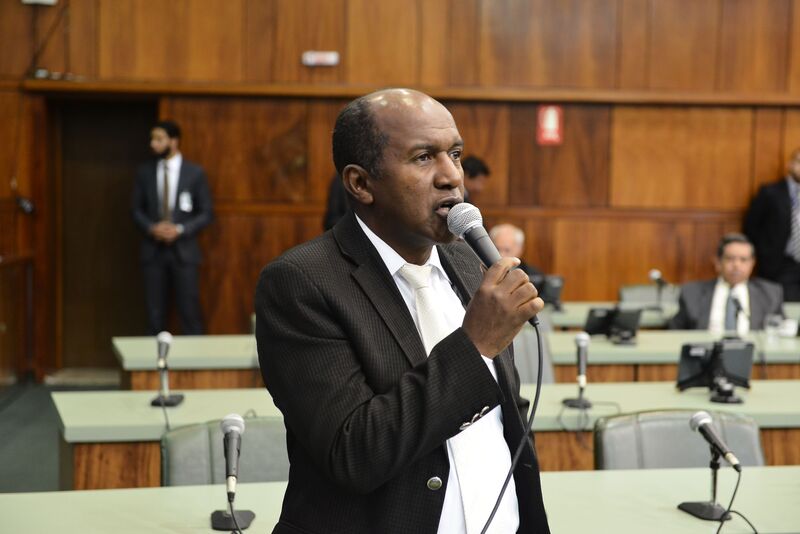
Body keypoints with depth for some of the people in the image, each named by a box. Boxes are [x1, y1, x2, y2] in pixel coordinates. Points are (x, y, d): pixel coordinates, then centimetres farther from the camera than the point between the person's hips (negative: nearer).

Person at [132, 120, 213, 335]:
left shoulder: (195, 173, 0)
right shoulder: (145, 172, 7)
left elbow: (206, 213, 1)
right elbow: (137, 210, 10)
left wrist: (180, 230, -13)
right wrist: (151, 228, -10)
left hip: (183, 250, -2)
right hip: (153, 250, 2)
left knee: (189, 311, -3)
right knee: (155, 313, 4)